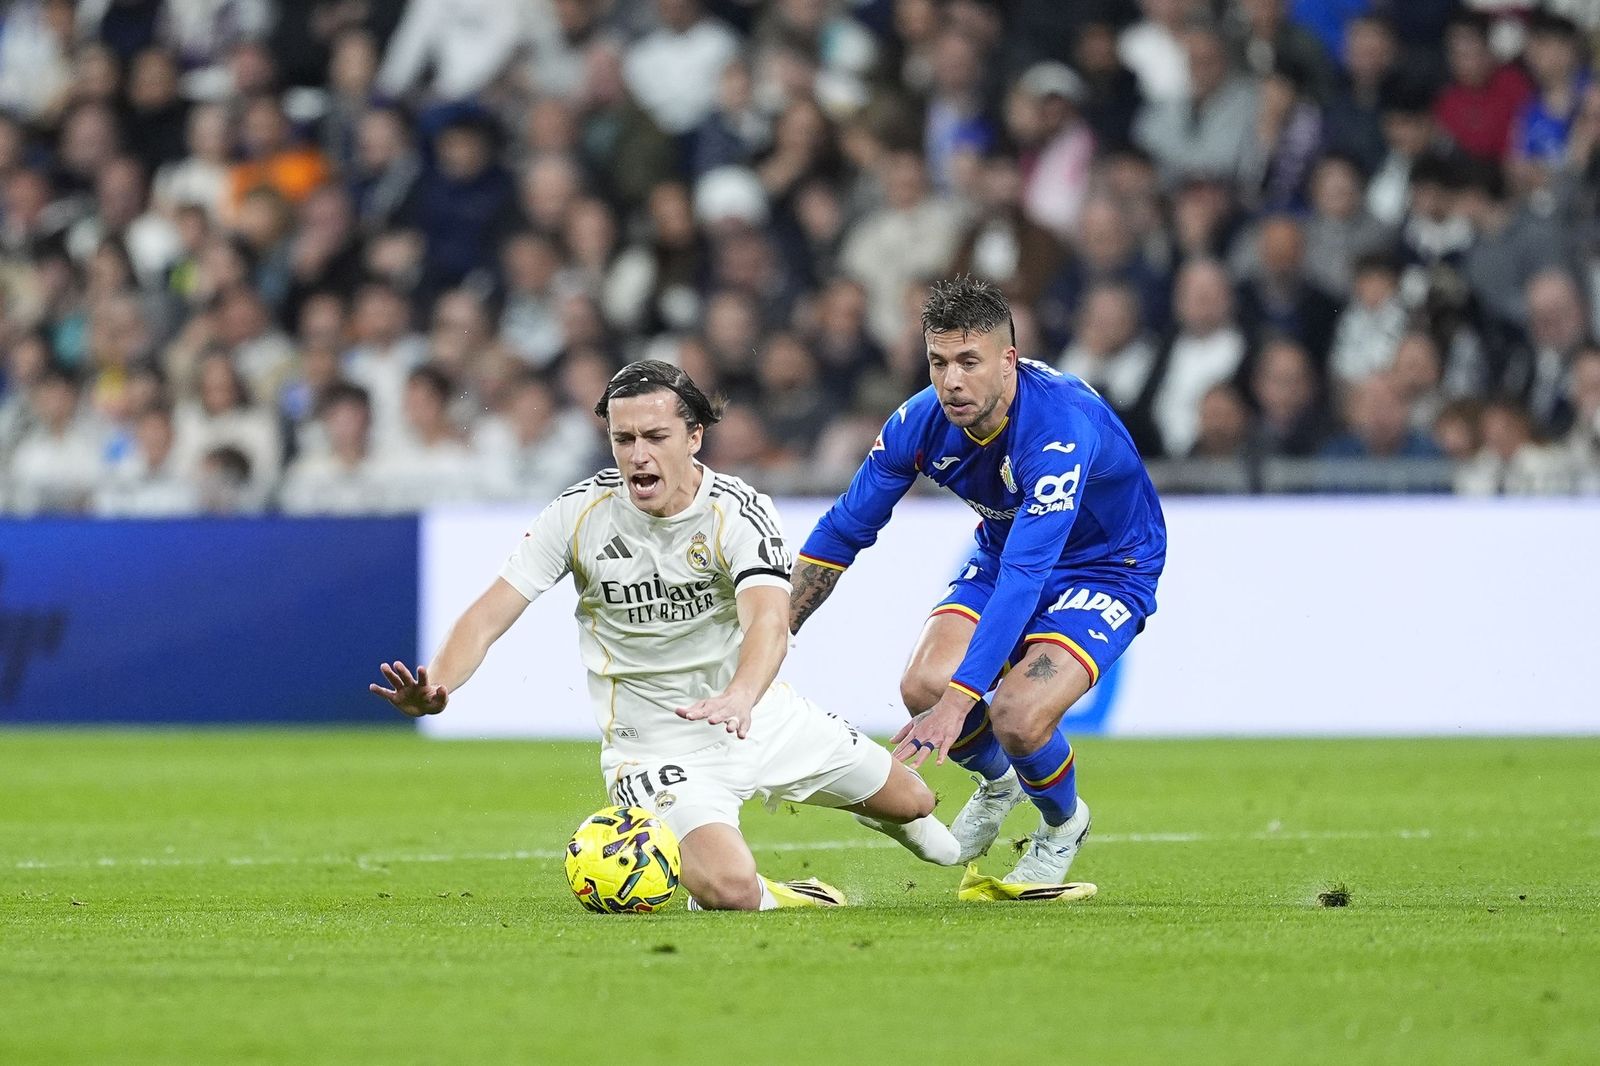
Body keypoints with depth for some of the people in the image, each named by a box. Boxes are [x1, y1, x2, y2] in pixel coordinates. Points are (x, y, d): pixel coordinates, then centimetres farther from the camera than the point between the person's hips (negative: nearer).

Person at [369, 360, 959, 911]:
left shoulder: (740, 511, -18)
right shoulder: (579, 512, -14)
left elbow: (768, 620, -36)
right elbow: (489, 615, -15)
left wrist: (740, 696, -58)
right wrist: (436, 686, -36)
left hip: (757, 717, 2)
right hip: (654, 744, -2)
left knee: (913, 802, 18)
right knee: (730, 891, -27)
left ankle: (894, 815, 58)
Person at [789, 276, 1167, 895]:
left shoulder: (1062, 425, -36)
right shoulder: (922, 422, -18)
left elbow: (1025, 573, -43)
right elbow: (843, 530, -4)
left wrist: (958, 700, -50)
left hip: (1107, 569, -6)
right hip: (1004, 555, 6)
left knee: (1018, 715, -28)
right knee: (923, 686, -20)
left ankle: (1063, 823, 8)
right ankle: (996, 783, 16)